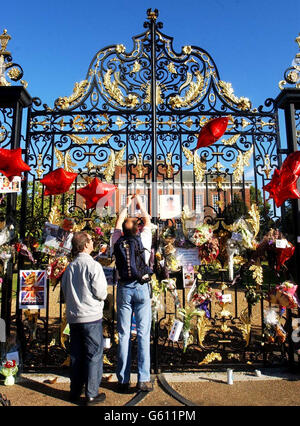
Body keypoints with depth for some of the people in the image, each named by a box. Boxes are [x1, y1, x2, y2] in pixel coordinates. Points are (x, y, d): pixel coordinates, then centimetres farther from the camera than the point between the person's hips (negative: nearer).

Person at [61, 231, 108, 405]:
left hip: (73, 317, 7)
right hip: (91, 316, -6)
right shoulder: (93, 266, -15)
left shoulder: (70, 267, 4)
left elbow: (65, 292, 12)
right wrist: (103, 295, 6)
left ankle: (75, 391, 29)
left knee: (76, 355, 17)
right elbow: (101, 293, -15)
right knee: (94, 355, 5)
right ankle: (92, 395, 12)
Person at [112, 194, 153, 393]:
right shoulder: (144, 240, -3)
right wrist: (139, 202, 26)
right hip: (142, 288, -2)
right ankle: (144, 379, 6)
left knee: (124, 334, 5)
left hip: (124, 289, 2)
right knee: (143, 334, 2)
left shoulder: (118, 242, 1)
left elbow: (119, 223, 20)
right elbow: (148, 221, 14)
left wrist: (127, 205, 31)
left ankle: (124, 380, 12)